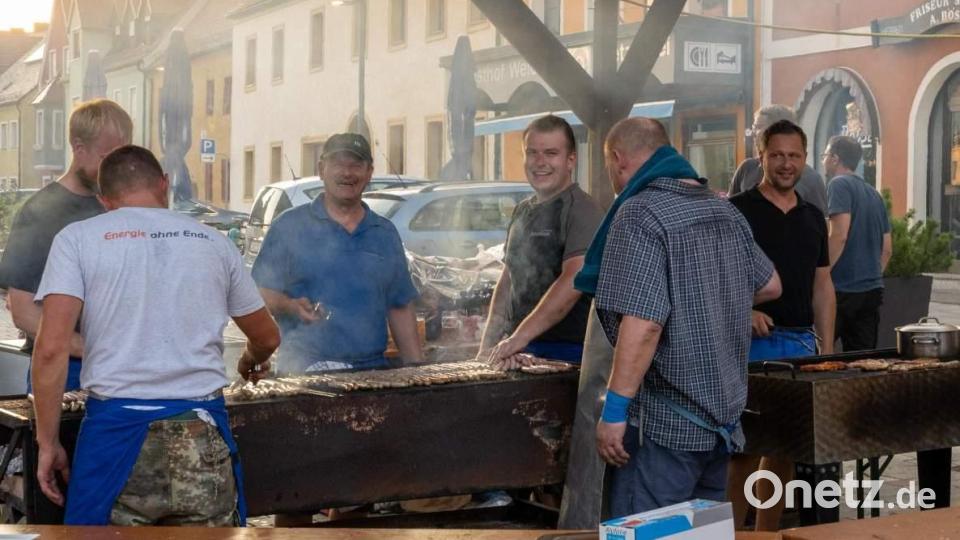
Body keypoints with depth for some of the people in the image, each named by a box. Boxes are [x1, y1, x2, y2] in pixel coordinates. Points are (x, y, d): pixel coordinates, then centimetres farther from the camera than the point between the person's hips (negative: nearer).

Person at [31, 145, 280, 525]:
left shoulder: (78, 238, 5)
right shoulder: (213, 241, 12)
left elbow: (52, 348, -7)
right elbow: (267, 338, 22)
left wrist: (47, 442, 1)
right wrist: (252, 361, 45)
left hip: (117, 426, -2)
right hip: (203, 437, 2)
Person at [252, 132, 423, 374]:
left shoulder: (385, 234, 16)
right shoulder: (290, 226, 4)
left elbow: (401, 309, 16)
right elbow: (261, 293, 1)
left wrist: (418, 369, 9)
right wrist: (291, 306, -20)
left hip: (372, 370, 3)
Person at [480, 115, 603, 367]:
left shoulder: (582, 210, -11)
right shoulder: (522, 212, 15)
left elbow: (574, 281, -23)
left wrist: (521, 336, -28)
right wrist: (488, 345, 10)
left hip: (567, 354, -7)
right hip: (519, 352, 7)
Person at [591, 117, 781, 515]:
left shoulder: (640, 214, -16)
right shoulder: (724, 210, 10)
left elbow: (643, 322, -24)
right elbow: (769, 286, 22)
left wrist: (615, 409, -20)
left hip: (665, 423, -9)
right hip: (723, 413, 9)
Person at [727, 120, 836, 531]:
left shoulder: (813, 218, 14)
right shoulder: (737, 212, -3)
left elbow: (822, 286, 16)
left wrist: (827, 350, 10)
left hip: (801, 343, 5)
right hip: (751, 343, -5)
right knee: (745, 449, -5)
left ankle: (769, 533, 18)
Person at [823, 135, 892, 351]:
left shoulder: (839, 185, -7)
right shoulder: (874, 194, 17)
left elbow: (839, 235, -19)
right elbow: (887, 249, 19)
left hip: (842, 291, -7)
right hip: (872, 290, 8)